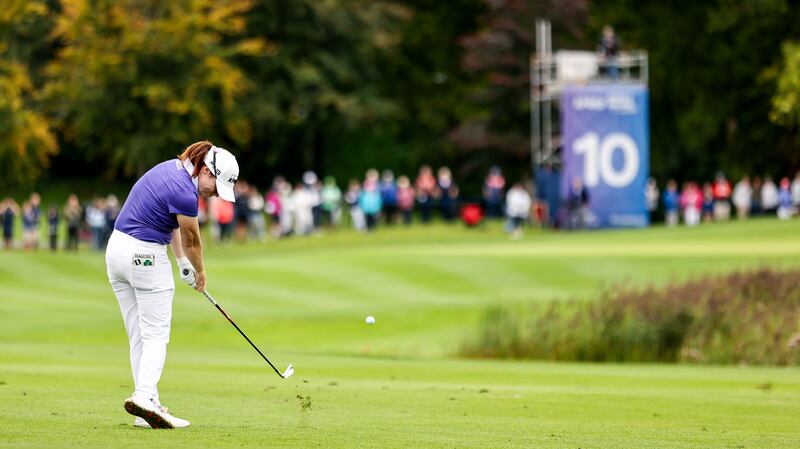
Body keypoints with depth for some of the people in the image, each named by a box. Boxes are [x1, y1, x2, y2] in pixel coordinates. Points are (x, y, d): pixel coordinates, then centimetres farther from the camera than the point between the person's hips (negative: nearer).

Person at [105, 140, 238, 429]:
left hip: (117, 249, 9)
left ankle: (146, 410, 8)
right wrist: (200, 273, 13)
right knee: (156, 336, -7)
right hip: (145, 256, -9)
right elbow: (192, 240, -4)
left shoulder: (171, 168, 8)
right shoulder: (184, 193, -19)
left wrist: (182, 261, 12)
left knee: (138, 335, 9)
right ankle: (144, 396, -23)